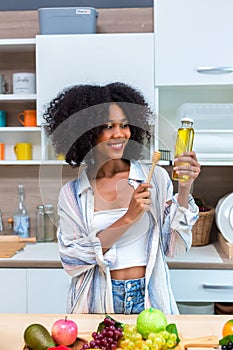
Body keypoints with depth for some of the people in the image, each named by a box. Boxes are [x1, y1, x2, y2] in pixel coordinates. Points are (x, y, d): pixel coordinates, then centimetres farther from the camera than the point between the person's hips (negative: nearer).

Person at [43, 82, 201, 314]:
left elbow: (174, 247, -3)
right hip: (97, 302, 0)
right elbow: (72, 260, -12)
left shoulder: (155, 178, -5)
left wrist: (184, 189, -15)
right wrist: (128, 218, -19)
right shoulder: (72, 193, -4)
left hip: (148, 298, 1)